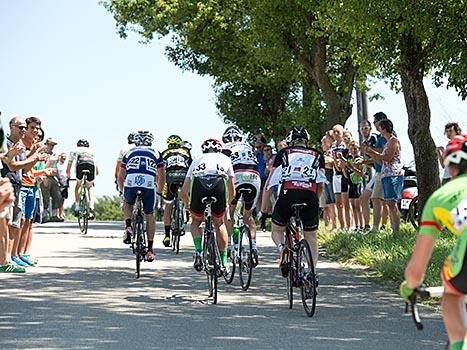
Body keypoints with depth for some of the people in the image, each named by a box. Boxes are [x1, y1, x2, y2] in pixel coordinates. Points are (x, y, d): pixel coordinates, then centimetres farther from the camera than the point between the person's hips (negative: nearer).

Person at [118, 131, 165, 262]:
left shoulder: (129, 154, 26)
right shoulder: (156, 154, 24)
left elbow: (120, 176, 27)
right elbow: (162, 176, 25)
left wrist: (122, 191, 41)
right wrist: (159, 192, 38)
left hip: (130, 184, 1)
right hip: (149, 185, -1)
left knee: (127, 204, 33)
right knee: (149, 215, 16)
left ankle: (128, 227, 8)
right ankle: (150, 249, 14)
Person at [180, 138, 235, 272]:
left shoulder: (197, 160, 35)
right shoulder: (225, 159, 35)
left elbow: (183, 193, 33)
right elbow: (232, 193, 38)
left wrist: (189, 206, 52)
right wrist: (226, 204, 57)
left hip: (198, 184, 0)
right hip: (219, 184, 0)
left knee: (196, 221, 26)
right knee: (219, 223, 22)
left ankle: (198, 252, 4)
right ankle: (223, 263, 19)